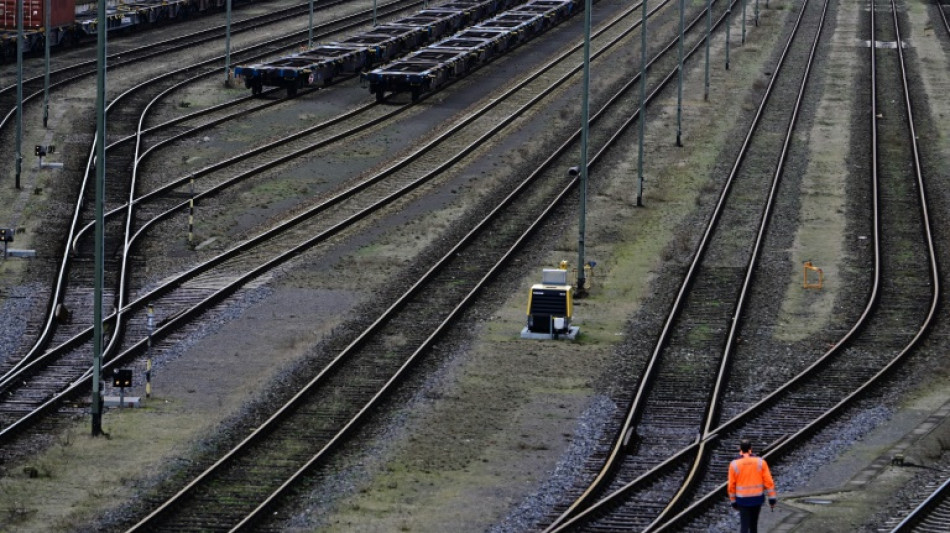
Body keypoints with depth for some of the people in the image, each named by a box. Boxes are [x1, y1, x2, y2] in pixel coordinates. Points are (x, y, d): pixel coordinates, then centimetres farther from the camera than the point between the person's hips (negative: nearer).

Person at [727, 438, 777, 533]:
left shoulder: (734, 465, -12)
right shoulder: (760, 462, -9)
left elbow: (731, 485, -5)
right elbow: (769, 482, -8)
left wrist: (733, 501, 8)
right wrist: (772, 499, -1)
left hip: (743, 500, -2)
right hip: (757, 498, 2)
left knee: (744, 525, 2)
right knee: (753, 522, 24)